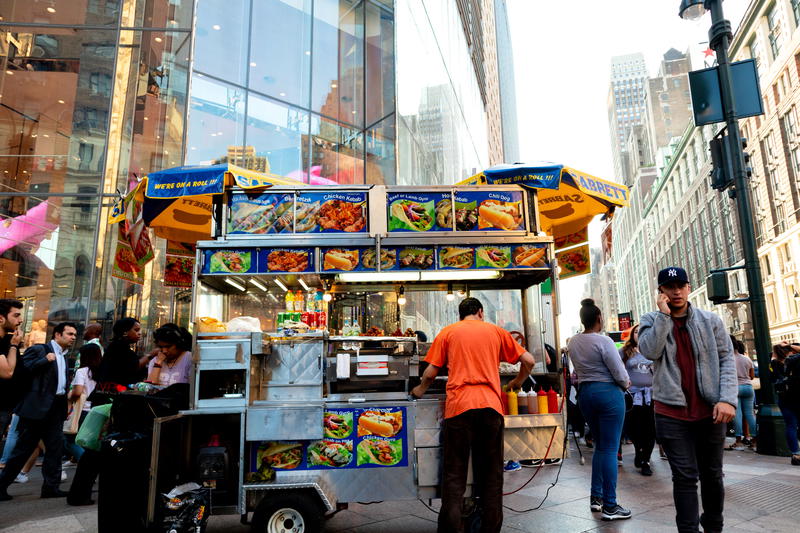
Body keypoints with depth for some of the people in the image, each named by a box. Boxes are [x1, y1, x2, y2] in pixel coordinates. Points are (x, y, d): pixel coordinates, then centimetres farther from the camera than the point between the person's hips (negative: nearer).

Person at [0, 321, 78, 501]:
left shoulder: (64, 357, 18)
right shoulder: (38, 350, -4)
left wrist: (67, 395, 9)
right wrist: (45, 360, -20)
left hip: (56, 407, 7)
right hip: (37, 406, -7)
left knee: (55, 447, 4)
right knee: (23, 448, 1)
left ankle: (51, 486, 9)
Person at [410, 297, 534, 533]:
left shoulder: (448, 332, 10)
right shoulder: (496, 331, 14)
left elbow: (431, 372, 7)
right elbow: (528, 360, 12)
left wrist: (420, 389, 26)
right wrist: (518, 382, 30)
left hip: (458, 407, -1)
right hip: (491, 406, 2)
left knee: (454, 475, 5)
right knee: (491, 475, 12)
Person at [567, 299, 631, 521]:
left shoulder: (573, 342, 5)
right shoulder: (603, 341, -15)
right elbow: (619, 373, -13)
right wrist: (625, 384, 7)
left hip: (585, 393, 7)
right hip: (608, 393, -7)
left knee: (600, 446, 19)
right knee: (610, 449, 0)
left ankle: (596, 497, 22)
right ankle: (609, 506, 6)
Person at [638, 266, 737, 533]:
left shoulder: (710, 320, 3)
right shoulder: (651, 321, 2)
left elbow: (726, 359, 0)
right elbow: (650, 351, -16)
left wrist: (728, 398, -11)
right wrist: (664, 314, -15)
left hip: (709, 410, 2)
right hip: (672, 412, -2)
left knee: (712, 474, 16)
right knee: (685, 476, 0)